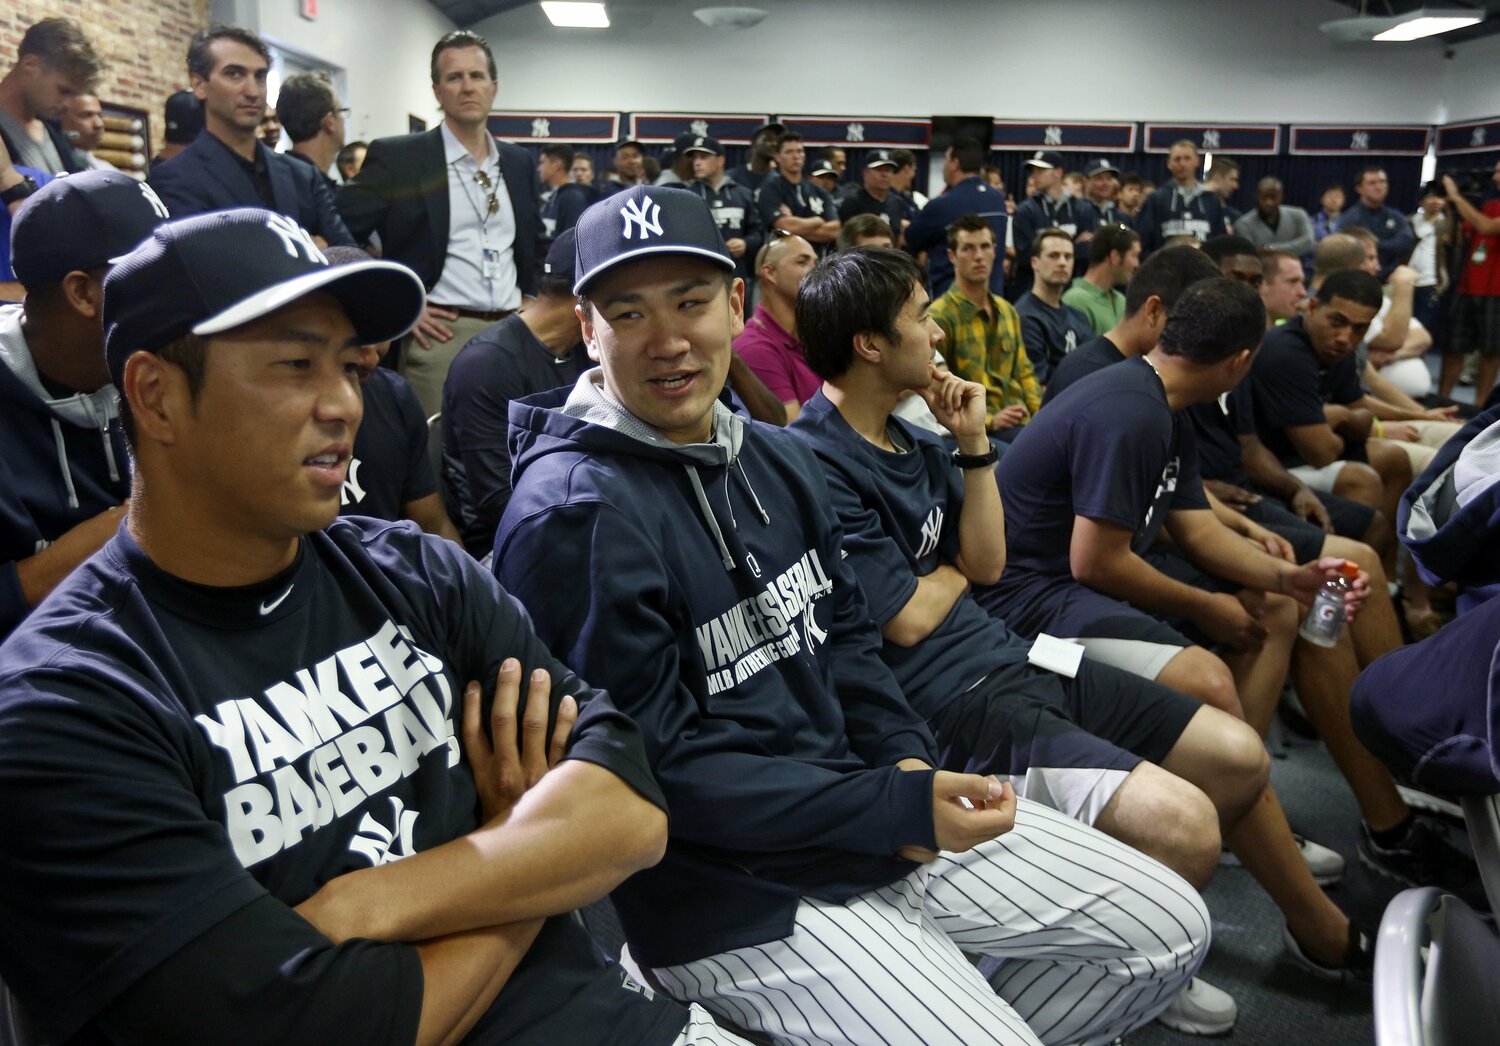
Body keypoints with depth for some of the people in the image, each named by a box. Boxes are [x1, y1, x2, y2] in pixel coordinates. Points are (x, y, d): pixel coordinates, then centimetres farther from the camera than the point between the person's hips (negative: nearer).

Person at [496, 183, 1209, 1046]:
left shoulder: (777, 456, 7)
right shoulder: (574, 516, -20)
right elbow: (660, 767, -20)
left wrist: (907, 759, -5)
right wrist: (895, 809, -21)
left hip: (864, 796, 8)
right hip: (728, 881, -7)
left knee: (1170, 926, 11)